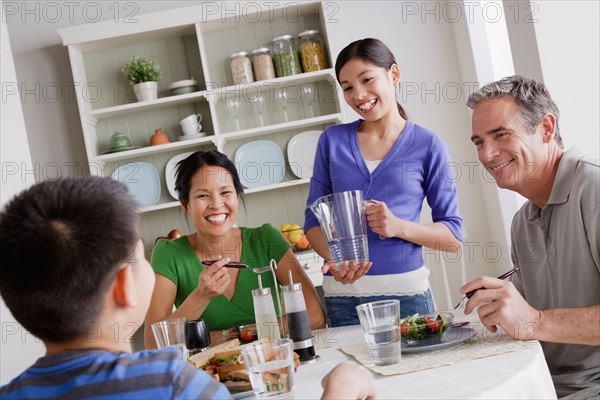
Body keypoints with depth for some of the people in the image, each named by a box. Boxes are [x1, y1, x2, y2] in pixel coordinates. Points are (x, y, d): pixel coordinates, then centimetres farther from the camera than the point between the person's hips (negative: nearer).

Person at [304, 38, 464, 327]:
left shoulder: (428, 146, 2)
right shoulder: (332, 140, 8)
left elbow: (453, 238, 2)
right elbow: (313, 219, 10)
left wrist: (400, 227, -15)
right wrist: (333, 258, -10)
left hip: (405, 291, -1)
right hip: (342, 295, 2)